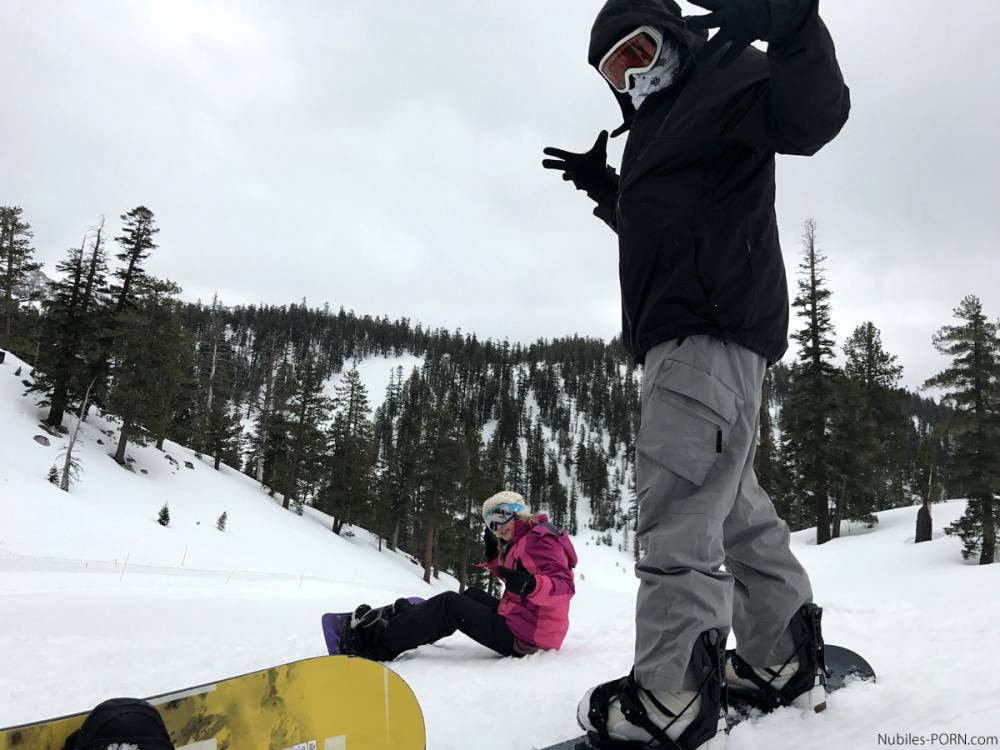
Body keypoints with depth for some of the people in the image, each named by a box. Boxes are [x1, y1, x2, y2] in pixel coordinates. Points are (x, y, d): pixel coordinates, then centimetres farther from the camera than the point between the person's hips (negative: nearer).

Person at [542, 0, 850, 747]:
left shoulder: (724, 76, 5)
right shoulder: (661, 127, 32)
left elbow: (814, 113, -16)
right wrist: (604, 188, 33)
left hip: (711, 329, -10)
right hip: (687, 336, 10)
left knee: (679, 509, -15)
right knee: (735, 504, 11)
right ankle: (783, 660, 20)